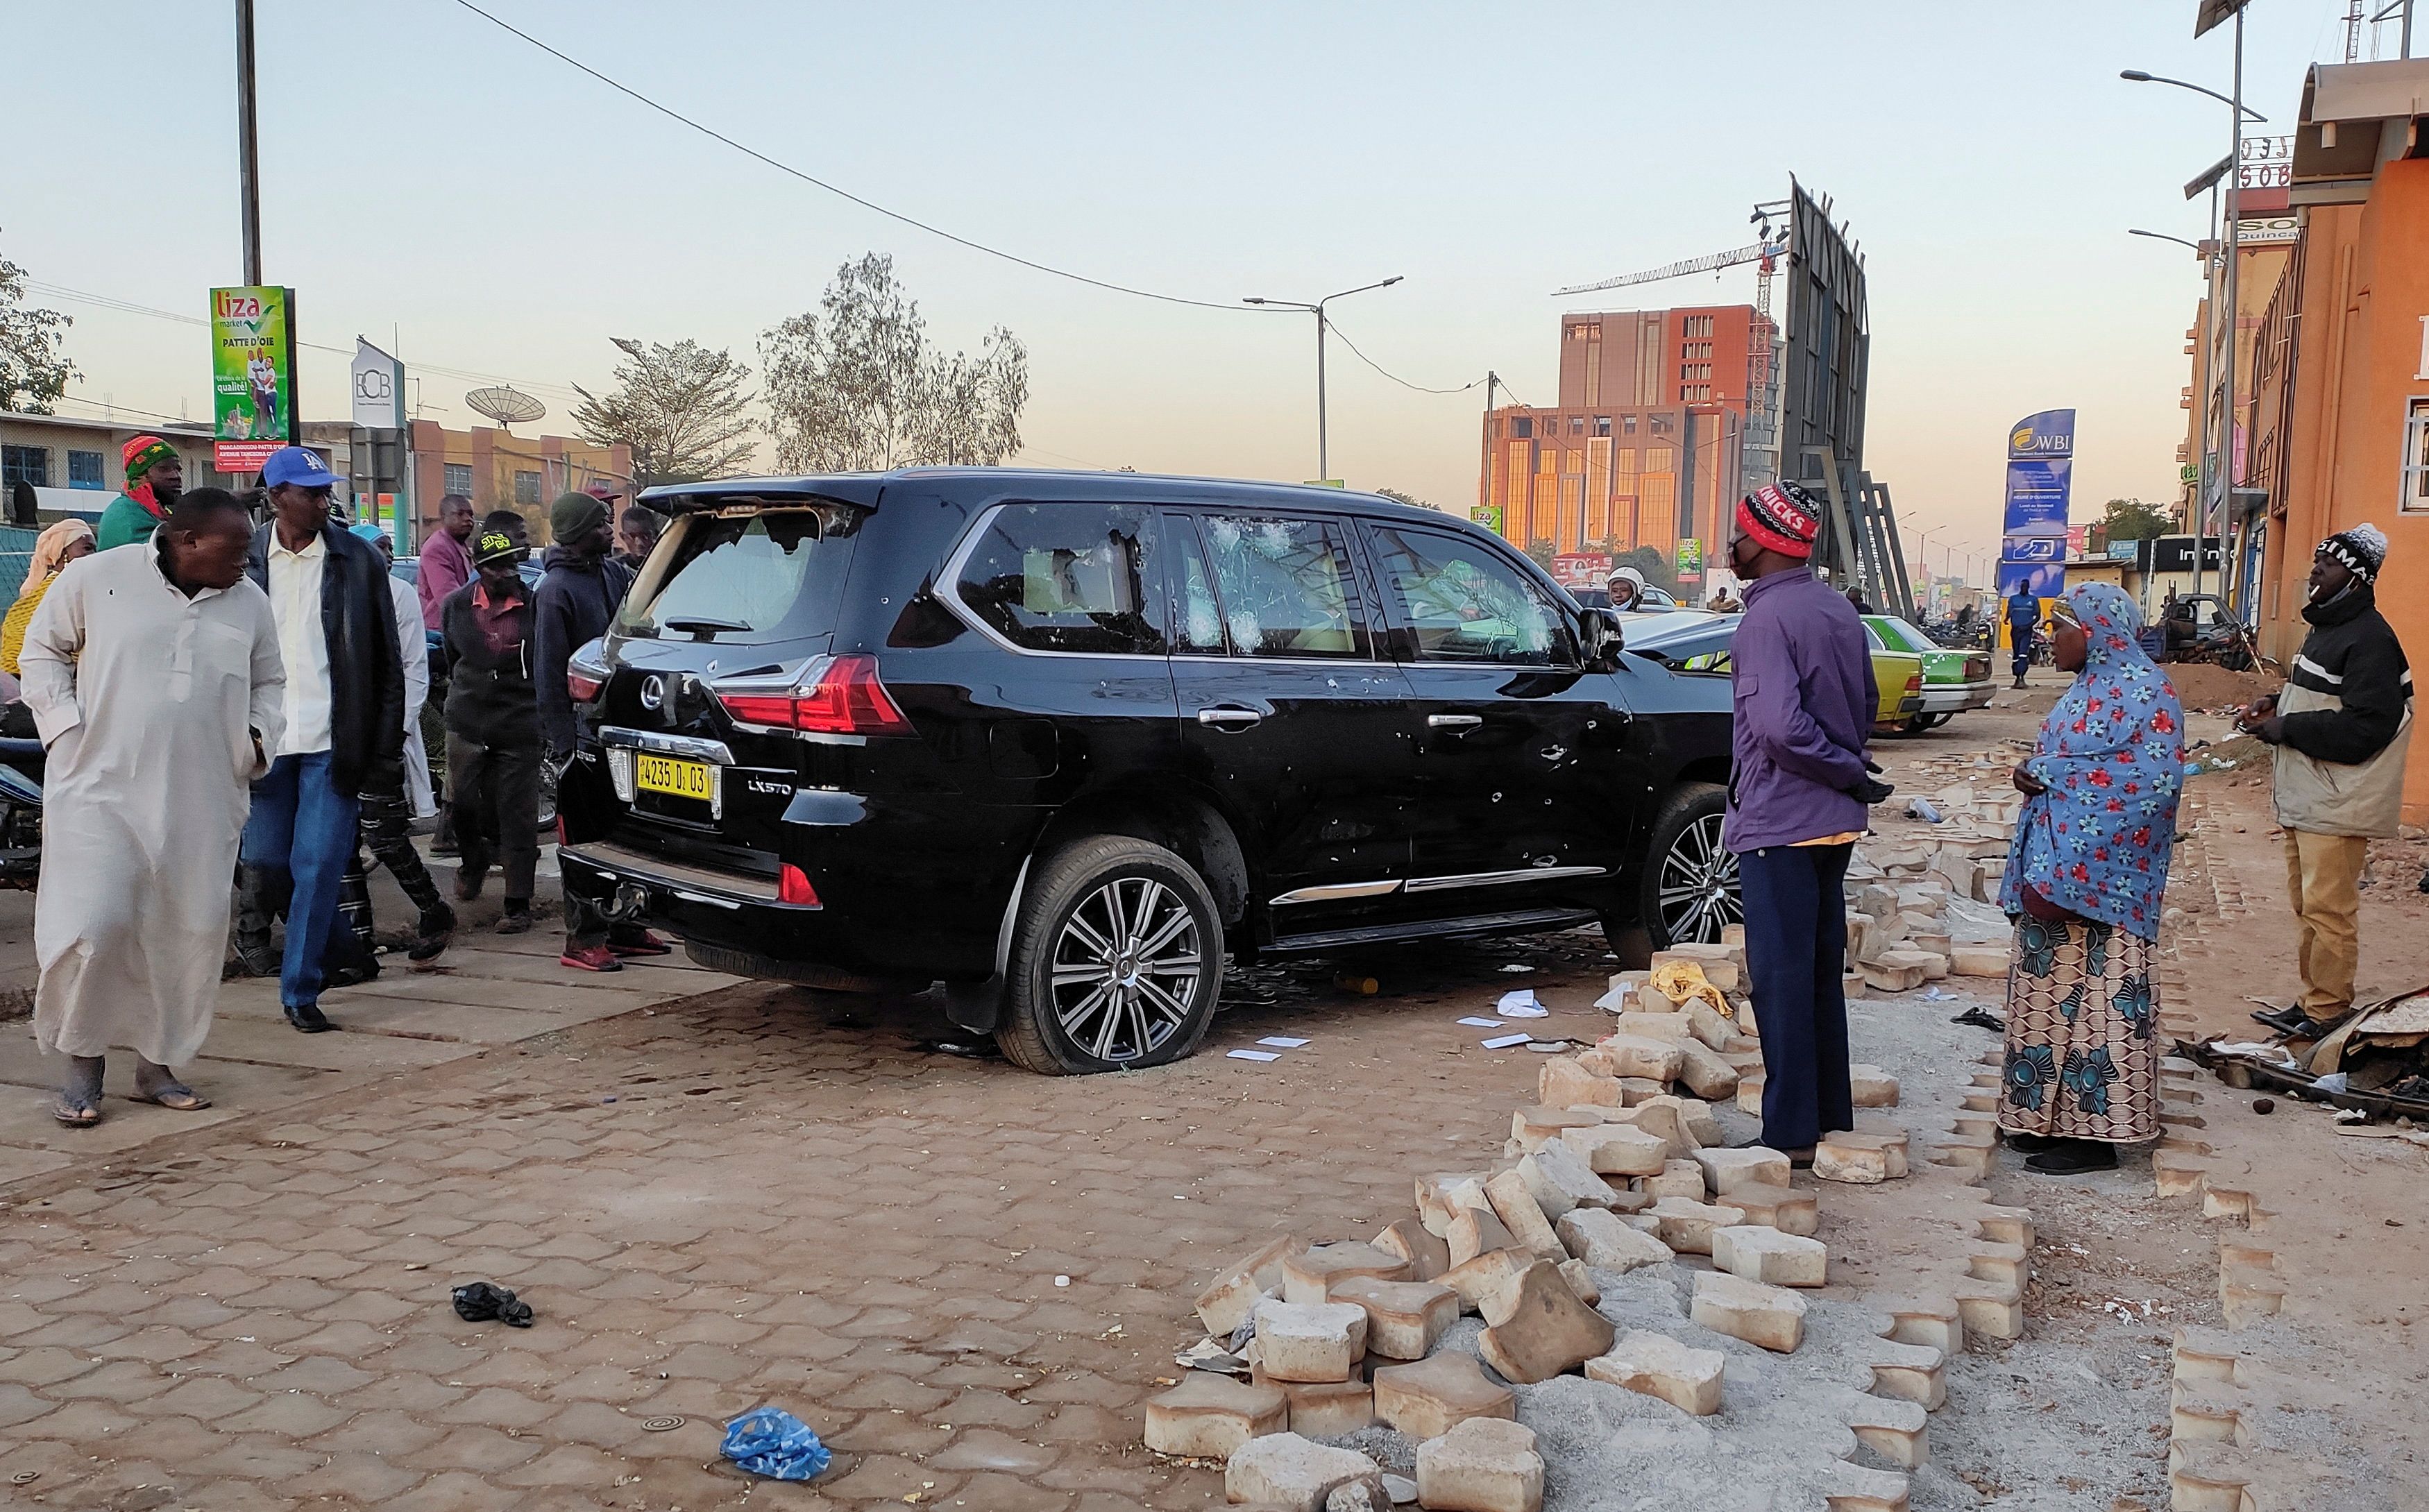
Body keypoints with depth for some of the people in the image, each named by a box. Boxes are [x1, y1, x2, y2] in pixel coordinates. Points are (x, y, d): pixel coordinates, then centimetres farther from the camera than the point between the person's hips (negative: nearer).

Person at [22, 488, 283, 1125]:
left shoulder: (249, 603, 7)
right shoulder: (95, 578, -3)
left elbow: (268, 682, 20)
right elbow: (42, 652, 7)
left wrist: (258, 736, 3)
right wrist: (68, 729, -4)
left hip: (202, 799, 3)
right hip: (101, 788, -3)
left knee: (190, 933, 5)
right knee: (91, 926, -8)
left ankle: (157, 1063, 21)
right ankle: (83, 1066, 13)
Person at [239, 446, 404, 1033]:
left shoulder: (358, 560, 0)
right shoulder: (243, 561, 2)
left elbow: (387, 664, 1)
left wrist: (385, 750, -3)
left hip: (332, 741, -2)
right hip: (264, 740, 2)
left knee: (319, 867, -2)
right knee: (266, 862, 8)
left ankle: (299, 990, 8)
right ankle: (330, 936, 35)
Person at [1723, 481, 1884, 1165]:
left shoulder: (1767, 619, -17)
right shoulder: (1838, 609, 11)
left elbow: (1780, 725, -26)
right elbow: (1865, 704, 19)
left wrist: (1848, 772, -14)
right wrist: (1849, 770, 14)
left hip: (1778, 821, -9)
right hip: (1835, 822, 9)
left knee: (1782, 977, -3)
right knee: (1822, 973, 16)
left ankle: (1791, 1134, 2)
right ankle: (1832, 1119, 23)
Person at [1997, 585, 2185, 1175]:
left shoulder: (2146, 691, -12)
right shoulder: (2088, 687, 15)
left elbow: (2157, 780, -21)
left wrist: (2048, 773, -18)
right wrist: (2034, 771, 1)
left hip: (2103, 877, -9)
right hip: (2055, 870, 9)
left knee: (2098, 994, -3)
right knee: (2054, 989, 12)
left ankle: (2096, 1132, 3)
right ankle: (2050, 1116, 21)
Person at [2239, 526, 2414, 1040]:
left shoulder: (2368, 638, -18)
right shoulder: (2326, 626, 15)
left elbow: (2367, 727, -24)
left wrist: (2286, 728, -19)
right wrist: (2276, 705, 7)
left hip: (2339, 803, -11)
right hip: (2306, 795, 11)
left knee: (2329, 910, -7)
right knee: (2307, 905, 16)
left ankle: (2328, 1012, 1)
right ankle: (2314, 1000, 25)